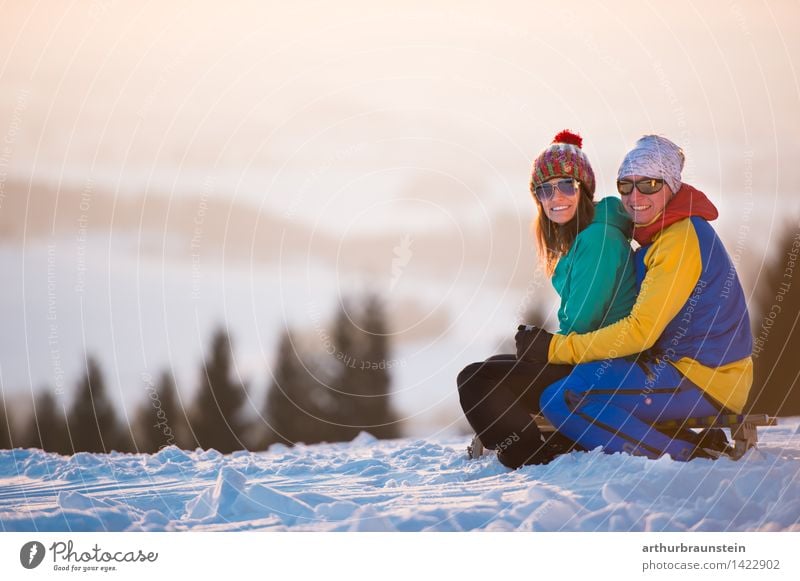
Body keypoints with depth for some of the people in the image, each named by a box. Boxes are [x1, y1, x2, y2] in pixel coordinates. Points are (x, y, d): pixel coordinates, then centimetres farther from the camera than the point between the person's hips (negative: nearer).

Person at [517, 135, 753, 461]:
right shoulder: (661, 236, 16)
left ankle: (688, 457, -15)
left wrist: (555, 347, -15)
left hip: (704, 380, -10)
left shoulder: (681, 238, -15)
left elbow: (641, 330, -20)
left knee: (561, 400, -19)